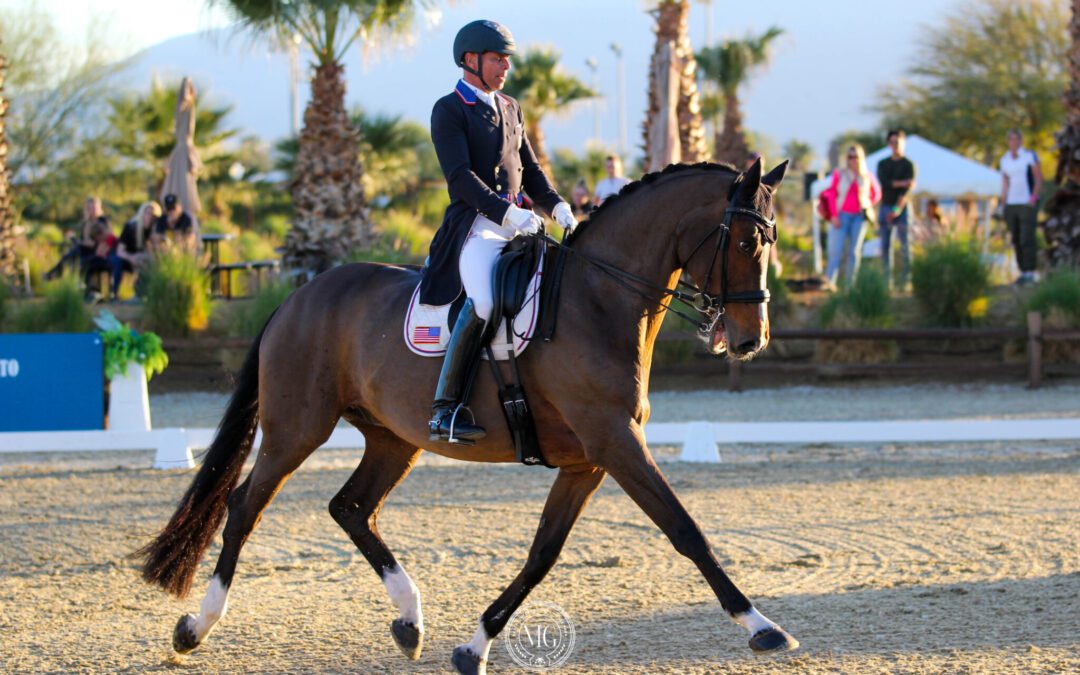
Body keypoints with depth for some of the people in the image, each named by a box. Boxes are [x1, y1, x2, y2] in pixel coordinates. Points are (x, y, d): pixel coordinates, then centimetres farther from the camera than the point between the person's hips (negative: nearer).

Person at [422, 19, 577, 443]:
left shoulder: (511, 109, 22)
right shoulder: (448, 111, -2)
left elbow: (529, 169, 25)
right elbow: (460, 177, -13)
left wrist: (557, 206, 5)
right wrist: (507, 213, -24)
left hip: (517, 223, 8)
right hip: (475, 224, -8)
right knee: (482, 301, -31)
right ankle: (444, 408, -29)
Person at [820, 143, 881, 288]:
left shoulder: (867, 176, 6)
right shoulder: (839, 174, 2)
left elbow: (876, 194, 20)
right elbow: (831, 194, 2)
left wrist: (868, 207, 7)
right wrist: (834, 215, -5)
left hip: (859, 216, 2)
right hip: (842, 216, -2)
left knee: (854, 252, 2)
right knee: (836, 250, -10)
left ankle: (851, 283, 6)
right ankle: (829, 281, -15)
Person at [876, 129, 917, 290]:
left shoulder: (908, 165, 1)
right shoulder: (882, 164, 13)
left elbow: (907, 190, -11)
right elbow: (884, 182, -5)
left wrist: (898, 209, -22)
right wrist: (902, 183, -15)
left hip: (902, 209, -3)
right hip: (885, 208, 3)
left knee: (905, 246, -7)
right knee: (885, 246, 1)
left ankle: (905, 281, -4)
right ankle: (887, 281, 3)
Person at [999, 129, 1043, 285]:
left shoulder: (1030, 156, -7)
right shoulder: (1005, 159, 8)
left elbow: (1039, 179, -8)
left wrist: (1033, 199, -17)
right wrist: (1003, 201, 4)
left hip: (1028, 204, -5)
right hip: (1011, 205, 5)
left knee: (1027, 239, -12)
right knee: (1016, 240, 5)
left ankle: (1030, 274, -9)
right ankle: (1023, 273, 12)